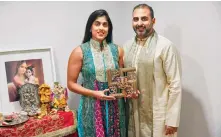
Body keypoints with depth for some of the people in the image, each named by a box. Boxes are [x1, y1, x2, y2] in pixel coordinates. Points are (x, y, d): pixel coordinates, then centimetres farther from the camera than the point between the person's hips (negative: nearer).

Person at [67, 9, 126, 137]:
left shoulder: (117, 50, 2)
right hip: (91, 108, -3)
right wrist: (94, 93, -16)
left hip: (115, 107, 3)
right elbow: (71, 83, -5)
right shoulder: (80, 52, -8)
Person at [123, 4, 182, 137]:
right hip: (133, 113, 5)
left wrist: (172, 120, -13)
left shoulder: (166, 46, -12)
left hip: (157, 115, -5)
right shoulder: (127, 46, 5)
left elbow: (175, 84, -12)